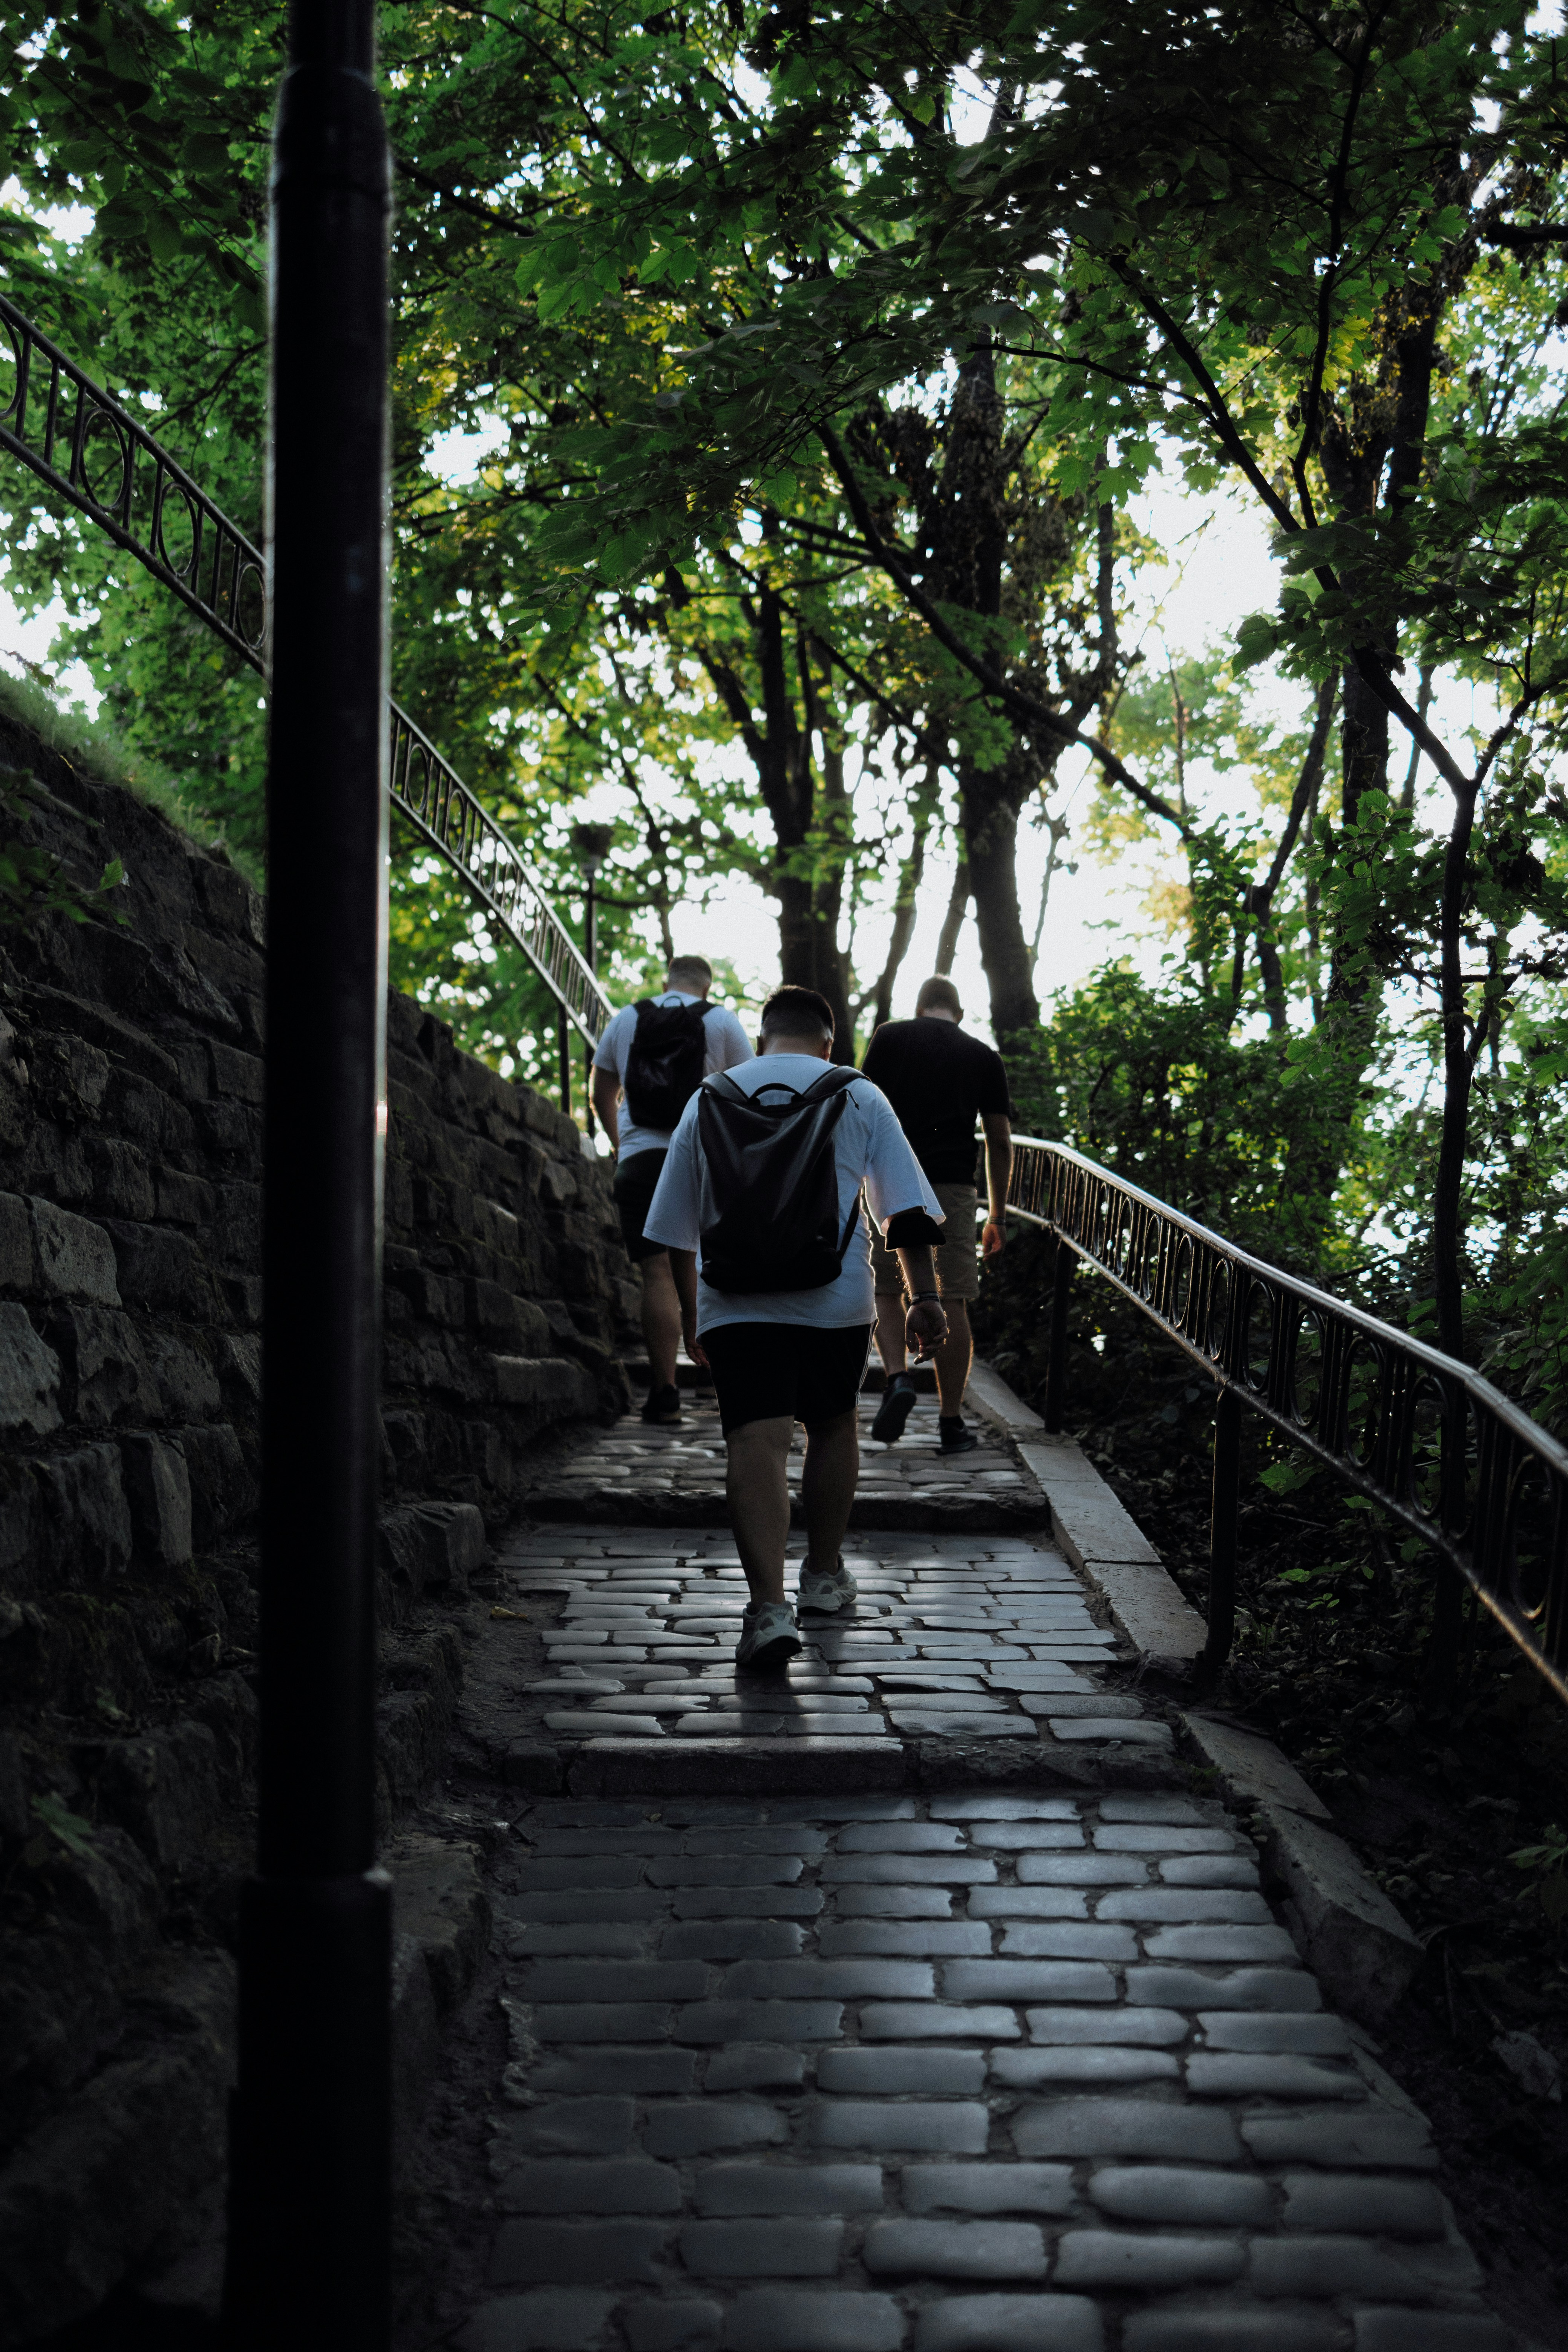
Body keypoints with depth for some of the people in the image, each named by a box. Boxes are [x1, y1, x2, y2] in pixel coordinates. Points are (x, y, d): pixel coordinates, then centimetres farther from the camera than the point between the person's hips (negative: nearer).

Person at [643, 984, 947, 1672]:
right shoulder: (860, 1098, 11)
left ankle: (768, 1604, -22)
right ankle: (825, 1574, 33)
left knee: (756, 1441, -8)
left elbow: (675, 1228, 18)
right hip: (836, 1301, 0)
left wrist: (692, 1316, 27)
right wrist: (925, 1296, 6)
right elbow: (907, 1210, 4)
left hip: (734, 1304, 0)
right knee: (833, 1424, 20)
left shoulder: (708, 1100, 15)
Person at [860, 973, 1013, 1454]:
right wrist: (997, 1215, 14)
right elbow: (1000, 1140, 9)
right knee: (951, 1304, 5)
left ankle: (898, 1379, -10)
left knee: (886, 1291, 13)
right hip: (954, 1186, 1)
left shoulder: (890, 1037, 8)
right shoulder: (983, 1057, 12)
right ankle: (951, 1423, 8)